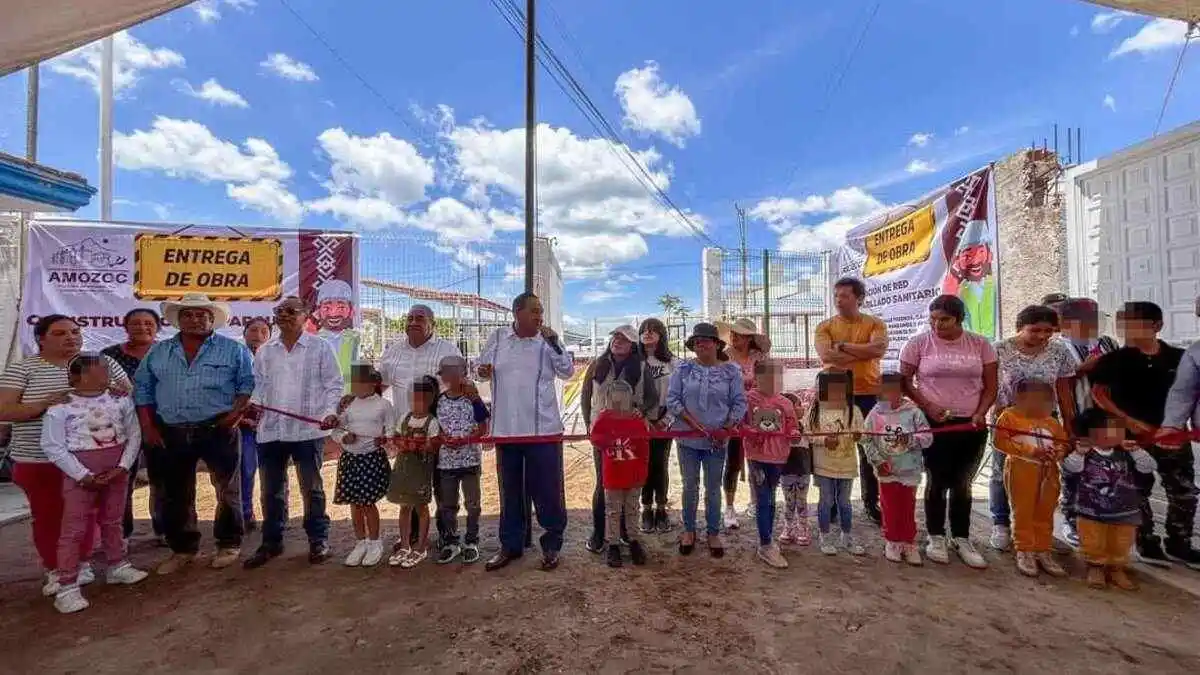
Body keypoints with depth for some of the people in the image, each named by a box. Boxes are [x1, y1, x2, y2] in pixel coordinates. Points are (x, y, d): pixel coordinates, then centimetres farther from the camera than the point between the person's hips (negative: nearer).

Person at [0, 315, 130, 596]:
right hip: (39, 460, -1)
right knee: (47, 516, 9)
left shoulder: (103, 363, 3)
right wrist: (46, 403, -23)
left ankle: (81, 563, 28)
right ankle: (55, 570, 26)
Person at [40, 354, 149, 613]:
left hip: (117, 470, 4)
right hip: (81, 474, -3)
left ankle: (117, 566, 32)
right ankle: (67, 587, 10)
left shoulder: (121, 400, 1)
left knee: (112, 522, 18)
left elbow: (134, 435, 2)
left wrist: (123, 466, -9)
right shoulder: (60, 407, -9)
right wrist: (84, 475, -15)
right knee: (74, 529, 0)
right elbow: (52, 447, -9)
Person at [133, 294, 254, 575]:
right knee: (176, 494, 12)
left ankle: (229, 544, 18)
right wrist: (147, 426, 5)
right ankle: (183, 548, 27)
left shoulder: (234, 349, 0)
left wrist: (237, 412, -14)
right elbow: (142, 389, 14)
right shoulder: (158, 352, 11)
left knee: (227, 490, 3)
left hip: (218, 430, -3)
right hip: (171, 433, 4)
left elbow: (247, 383, -2)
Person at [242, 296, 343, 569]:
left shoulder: (321, 347, -1)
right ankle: (271, 542, 29)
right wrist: (253, 403, -3)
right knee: (271, 490, 13)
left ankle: (318, 540, 19)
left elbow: (334, 385, -3)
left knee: (311, 488, 5)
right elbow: (257, 384, 16)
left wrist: (330, 412, -16)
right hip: (270, 430, 4)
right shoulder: (264, 351, 12)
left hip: (308, 430, -4)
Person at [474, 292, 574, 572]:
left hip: (543, 428, -2)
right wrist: (482, 370, -10)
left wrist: (554, 343, -20)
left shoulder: (547, 341, -2)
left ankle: (551, 545, 25)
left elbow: (567, 372, -9)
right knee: (509, 490, 16)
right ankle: (510, 545, 32)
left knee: (548, 488, 6)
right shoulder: (498, 337, 4)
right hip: (506, 428, 3)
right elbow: (480, 365, 13)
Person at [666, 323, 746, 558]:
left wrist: (726, 429, -14)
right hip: (688, 439, 0)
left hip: (717, 441, 0)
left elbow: (739, 403, -2)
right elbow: (672, 400, -7)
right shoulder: (683, 369, -3)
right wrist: (696, 425, -15)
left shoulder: (731, 371, -3)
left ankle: (713, 533, 31)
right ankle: (689, 530, 32)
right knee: (690, 486, 14)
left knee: (713, 488, 13)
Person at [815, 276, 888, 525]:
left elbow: (879, 349, -18)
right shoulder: (825, 326, 2)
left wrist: (843, 346, -13)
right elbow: (826, 356, -15)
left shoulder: (875, 324, 2)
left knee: (869, 450, 11)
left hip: (869, 395, 0)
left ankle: (871, 502, 27)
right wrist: (863, 352, -14)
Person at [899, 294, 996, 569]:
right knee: (936, 482, 4)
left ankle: (961, 539, 26)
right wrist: (927, 406, -13)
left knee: (962, 483, 12)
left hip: (971, 424, 2)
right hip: (933, 423, -2)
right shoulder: (918, 343, -4)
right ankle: (936, 537, 19)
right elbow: (905, 381, -2)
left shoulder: (981, 344, 3)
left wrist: (980, 413, -9)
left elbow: (990, 386, 5)